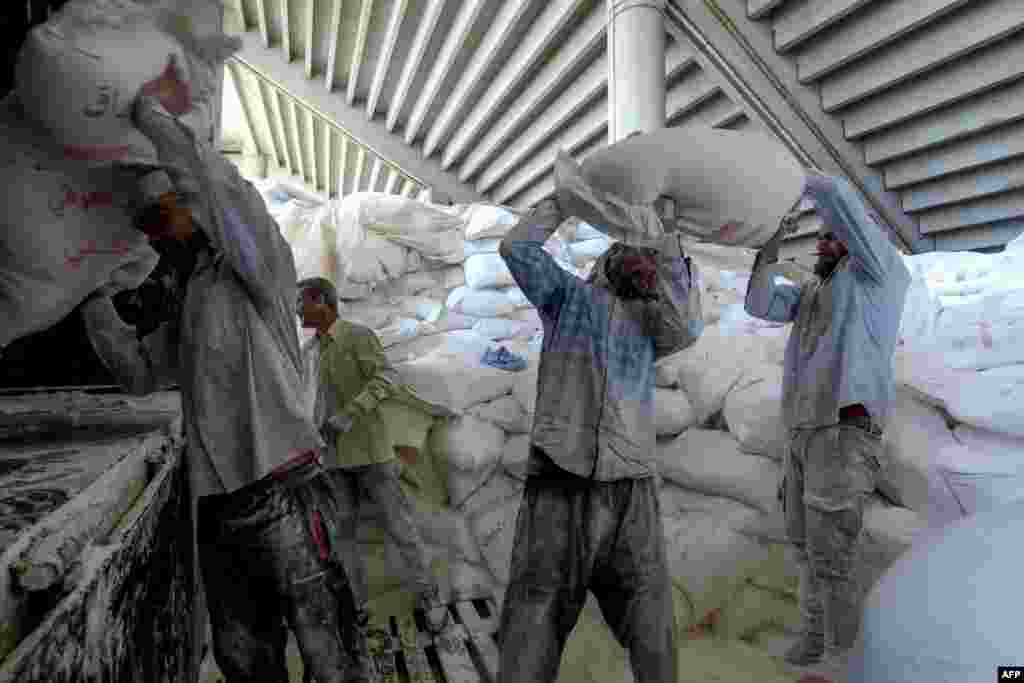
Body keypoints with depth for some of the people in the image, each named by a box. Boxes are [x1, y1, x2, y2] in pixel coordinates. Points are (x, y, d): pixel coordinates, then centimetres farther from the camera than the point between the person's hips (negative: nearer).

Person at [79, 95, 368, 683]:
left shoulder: (262, 268, -1)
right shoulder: (194, 302, 21)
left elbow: (225, 185, -18)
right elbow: (138, 371, 22)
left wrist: (144, 109, -5)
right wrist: (93, 293, 17)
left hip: (281, 495, -8)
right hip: (217, 504, 8)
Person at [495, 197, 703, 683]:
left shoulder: (650, 323, 21)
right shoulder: (568, 294, 14)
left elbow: (685, 329, -2)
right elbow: (517, 247, 1)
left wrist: (670, 240, 1)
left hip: (630, 483, 3)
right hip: (560, 477, -3)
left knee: (648, 606, 10)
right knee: (537, 610, 2)